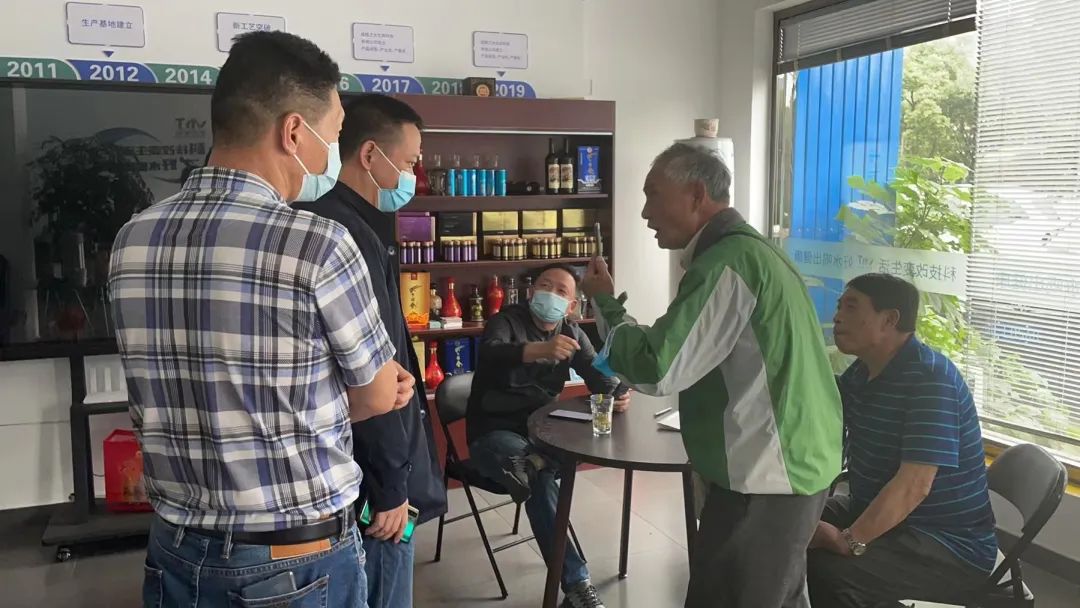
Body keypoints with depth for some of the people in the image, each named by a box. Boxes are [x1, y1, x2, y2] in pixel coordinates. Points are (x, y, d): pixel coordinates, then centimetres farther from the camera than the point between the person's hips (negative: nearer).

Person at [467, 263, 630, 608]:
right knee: (539, 479, -32)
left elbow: (597, 376, 0)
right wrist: (540, 349, -50)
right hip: (494, 433, -6)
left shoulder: (572, 333, 10)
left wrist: (616, 395, -24)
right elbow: (491, 354, -31)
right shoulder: (507, 320, -8)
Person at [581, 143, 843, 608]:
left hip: (764, 478, -10)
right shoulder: (750, 248, 13)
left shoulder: (725, 262, -20)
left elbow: (657, 369, -24)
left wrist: (605, 303, -10)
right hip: (795, 466, 10)